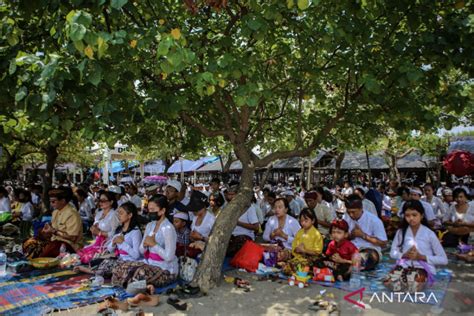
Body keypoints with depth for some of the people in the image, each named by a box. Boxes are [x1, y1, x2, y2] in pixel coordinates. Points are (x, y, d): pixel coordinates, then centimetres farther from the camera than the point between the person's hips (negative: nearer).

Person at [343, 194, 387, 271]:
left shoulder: (374, 220, -11)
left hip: (370, 250, -3)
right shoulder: (347, 217, 1)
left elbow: (383, 243, -7)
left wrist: (363, 235, -15)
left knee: (372, 256, -40)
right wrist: (351, 235, -13)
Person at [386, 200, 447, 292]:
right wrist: (405, 255, -12)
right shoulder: (401, 232, 5)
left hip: (422, 267, -1)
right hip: (404, 265, 2)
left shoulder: (429, 234, -2)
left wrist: (421, 257, -13)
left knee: (413, 286, -34)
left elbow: (443, 259, -1)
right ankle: (405, 279, 2)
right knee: (389, 282, -28)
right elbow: (393, 253, 10)